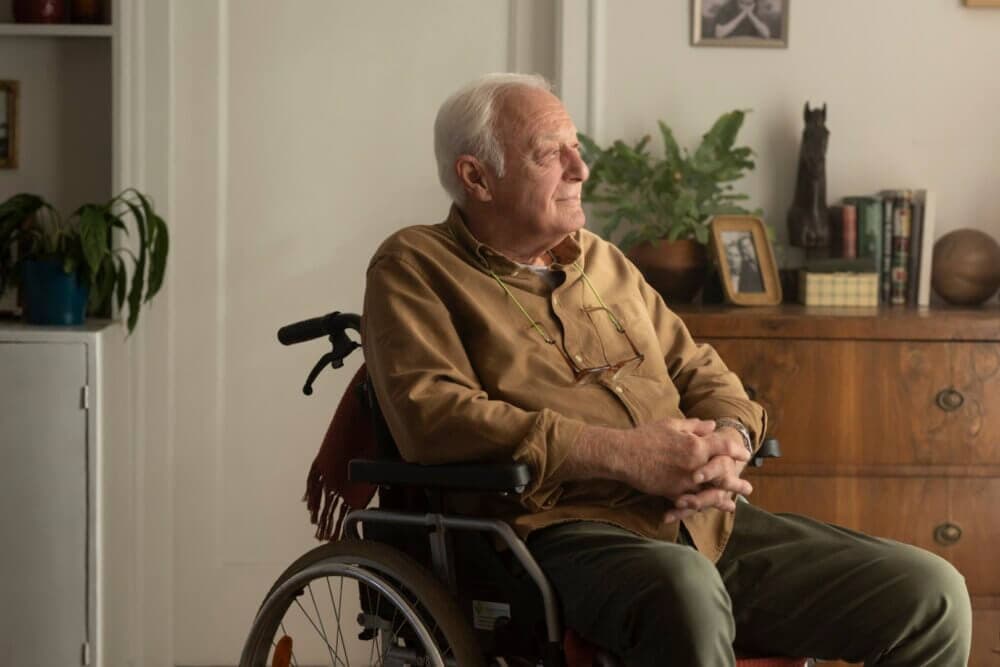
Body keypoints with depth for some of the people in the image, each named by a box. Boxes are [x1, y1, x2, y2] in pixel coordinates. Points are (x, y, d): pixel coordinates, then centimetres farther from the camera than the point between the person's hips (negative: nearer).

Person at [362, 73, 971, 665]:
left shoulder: (603, 261, 26)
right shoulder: (415, 268, 5)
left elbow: (699, 371, 27)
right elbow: (431, 414, -11)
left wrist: (727, 441, 0)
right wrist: (622, 454, -16)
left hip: (706, 525, 7)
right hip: (561, 532, -7)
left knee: (931, 593, -9)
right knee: (683, 586, -42)